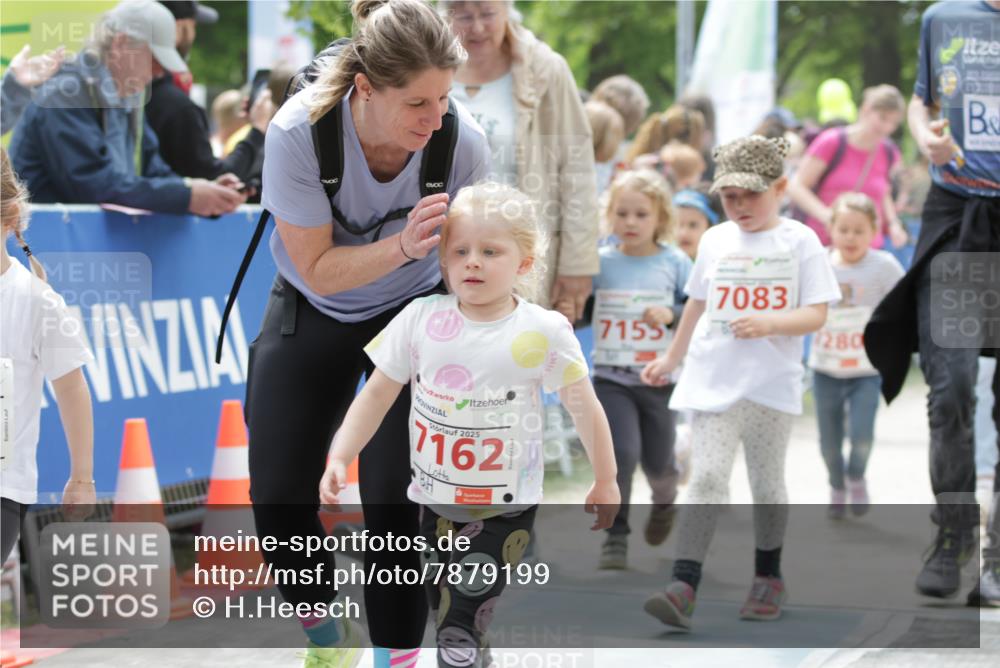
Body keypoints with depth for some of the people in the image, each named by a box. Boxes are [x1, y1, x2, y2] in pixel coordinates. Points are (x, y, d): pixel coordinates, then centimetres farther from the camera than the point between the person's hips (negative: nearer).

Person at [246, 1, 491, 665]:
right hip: (312, 312, 1)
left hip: (412, 311, -1)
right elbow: (317, 268, -25)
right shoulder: (298, 132, -31)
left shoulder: (463, 141, -28)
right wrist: (403, 247, -40)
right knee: (279, 494, 2)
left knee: (395, 499, -10)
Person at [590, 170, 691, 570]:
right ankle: (615, 536, -3)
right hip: (611, 378, 0)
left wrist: (671, 314, -19)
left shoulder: (674, 263, -3)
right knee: (621, 453, -15)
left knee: (657, 460, 12)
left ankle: (664, 503, 47)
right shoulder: (600, 263, -1)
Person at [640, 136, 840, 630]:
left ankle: (768, 577, 29)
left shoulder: (799, 241, -1)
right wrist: (672, 358, 27)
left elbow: (816, 314, -6)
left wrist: (769, 322, -23)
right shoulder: (715, 240, 9)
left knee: (766, 482, 10)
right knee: (706, 478, -10)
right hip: (713, 379, 1)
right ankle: (683, 587, -19)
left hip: (772, 382, -1)